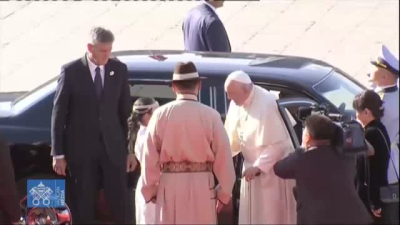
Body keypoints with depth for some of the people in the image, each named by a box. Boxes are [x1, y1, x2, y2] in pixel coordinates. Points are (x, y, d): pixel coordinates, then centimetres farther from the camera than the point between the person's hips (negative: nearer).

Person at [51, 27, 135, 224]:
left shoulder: (119, 70, 2)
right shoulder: (71, 71, -6)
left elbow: (125, 111, 7)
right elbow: (59, 113, -3)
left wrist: (130, 149, 6)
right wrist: (58, 154, -4)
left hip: (113, 148, 2)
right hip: (81, 149, -2)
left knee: (119, 204, 1)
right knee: (83, 206, 6)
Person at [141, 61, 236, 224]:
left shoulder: (161, 115, -4)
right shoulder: (211, 115, -7)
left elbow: (150, 156, 0)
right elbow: (222, 156, -3)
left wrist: (151, 190, 12)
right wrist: (224, 192, 8)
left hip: (170, 185, 1)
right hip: (201, 185, -1)